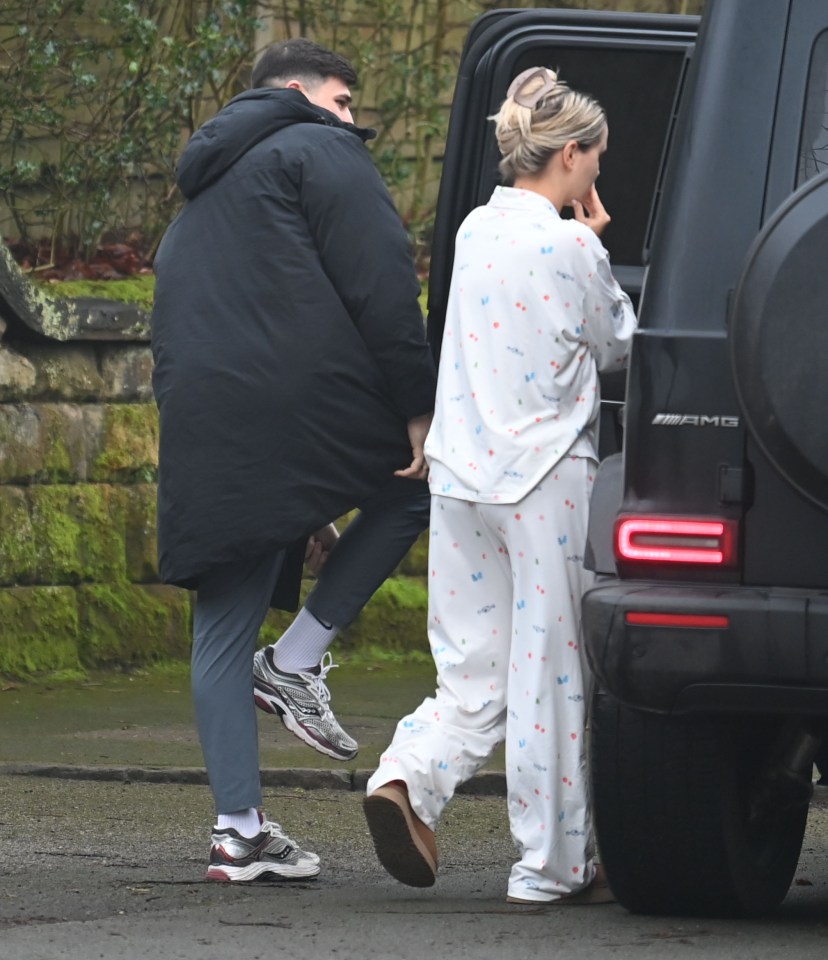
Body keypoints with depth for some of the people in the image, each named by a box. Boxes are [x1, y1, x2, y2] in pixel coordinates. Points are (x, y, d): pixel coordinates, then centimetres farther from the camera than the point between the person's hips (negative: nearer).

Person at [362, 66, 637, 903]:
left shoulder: (474, 232, 9)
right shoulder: (570, 248, -12)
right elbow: (617, 348, 3)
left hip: (461, 473, 6)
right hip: (544, 476, -6)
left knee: (474, 669, 11)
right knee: (549, 671, 2)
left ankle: (408, 777, -16)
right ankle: (550, 865, 7)